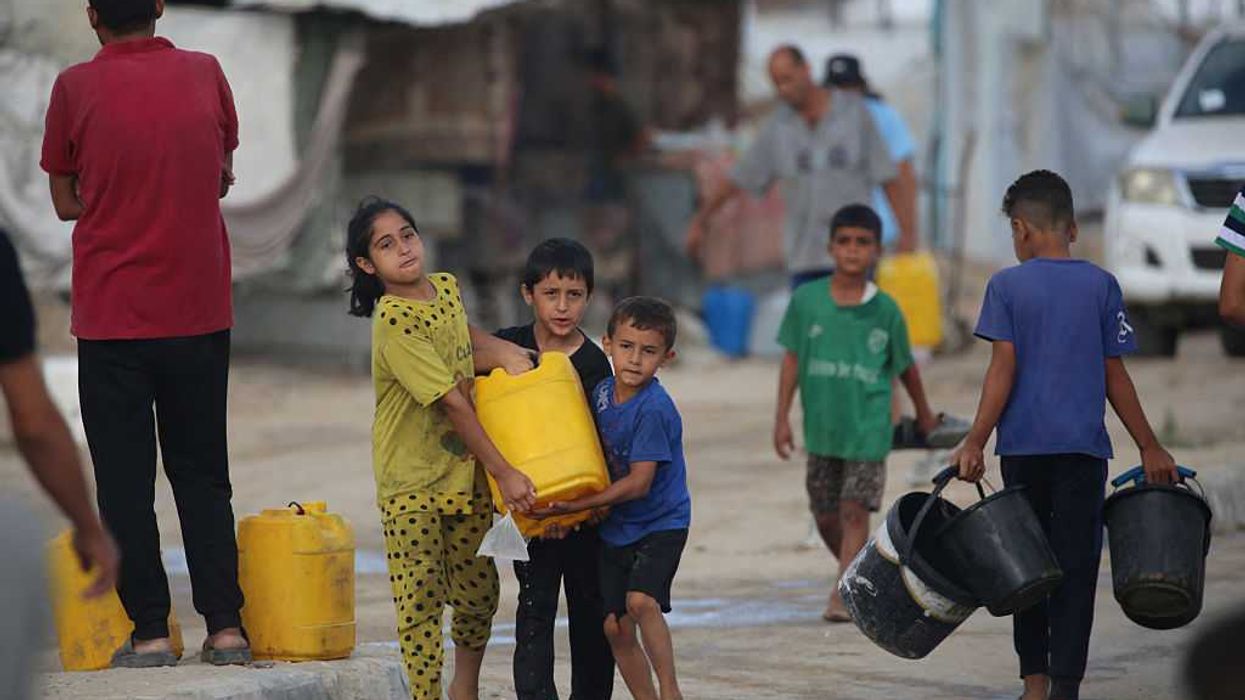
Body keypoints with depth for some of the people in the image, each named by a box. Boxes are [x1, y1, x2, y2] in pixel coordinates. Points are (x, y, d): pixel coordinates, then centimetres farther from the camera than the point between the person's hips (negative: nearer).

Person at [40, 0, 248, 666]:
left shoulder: (76, 87, -8)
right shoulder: (205, 74, 0)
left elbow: (66, 202, 1)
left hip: (112, 317, -3)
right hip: (200, 311, 3)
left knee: (125, 480, 4)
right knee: (203, 474, 12)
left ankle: (150, 631, 1)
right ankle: (225, 625, 6)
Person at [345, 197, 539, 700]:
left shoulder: (447, 287, 2)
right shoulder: (393, 323, -21)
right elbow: (452, 403, -23)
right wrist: (504, 473, -24)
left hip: (465, 469, 7)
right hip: (412, 481, -6)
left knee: (477, 592, 12)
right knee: (421, 601, -3)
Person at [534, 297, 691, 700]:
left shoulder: (654, 409, -21)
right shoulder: (602, 393, 1)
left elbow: (639, 483, -22)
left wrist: (577, 506, -23)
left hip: (660, 523, -7)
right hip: (615, 528, 7)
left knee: (641, 601, -27)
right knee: (615, 627, 5)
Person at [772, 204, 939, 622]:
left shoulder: (885, 310, -5)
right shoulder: (807, 300, -4)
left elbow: (905, 366, 8)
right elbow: (792, 358, 2)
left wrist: (923, 413, 20)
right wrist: (782, 417, -1)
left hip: (868, 427, -2)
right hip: (822, 426, 2)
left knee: (855, 510, -8)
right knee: (825, 516, 11)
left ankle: (843, 595, -6)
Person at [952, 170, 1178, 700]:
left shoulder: (1007, 286, -1)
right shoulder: (1101, 286, 3)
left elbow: (1003, 369, -7)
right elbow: (1115, 376, 4)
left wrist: (975, 443, -5)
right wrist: (1149, 446, 11)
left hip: (1024, 444, 0)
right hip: (1084, 447, 0)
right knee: (1076, 567, -2)